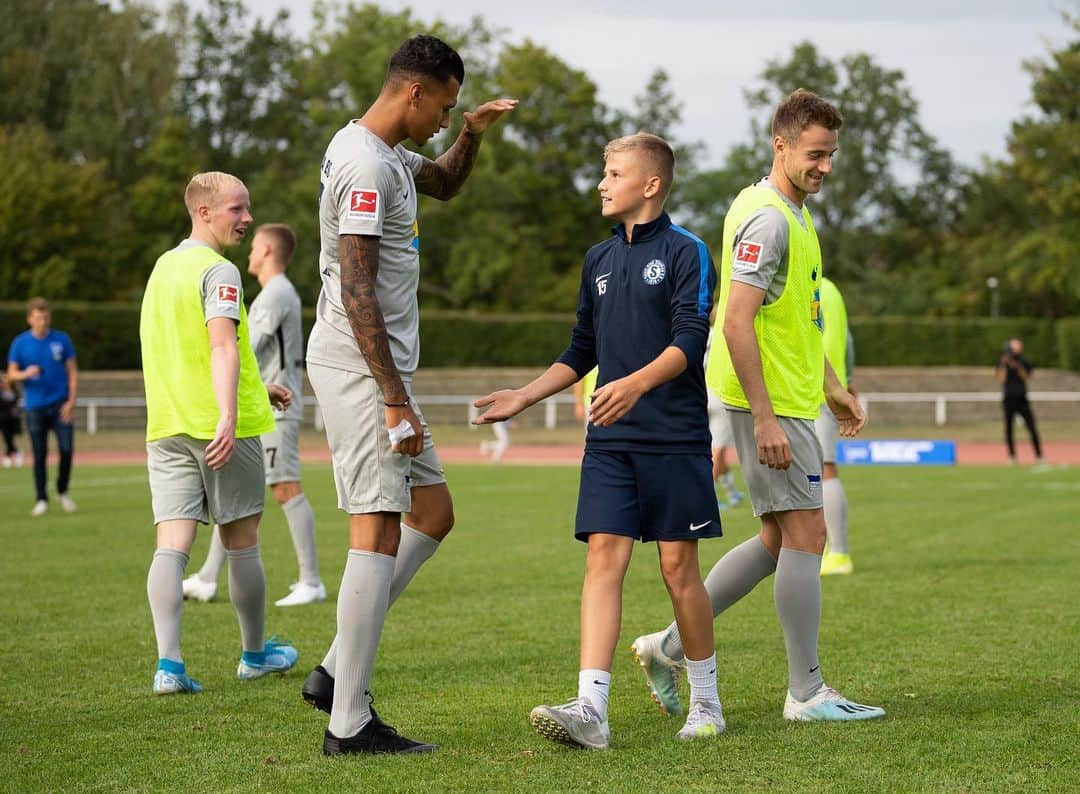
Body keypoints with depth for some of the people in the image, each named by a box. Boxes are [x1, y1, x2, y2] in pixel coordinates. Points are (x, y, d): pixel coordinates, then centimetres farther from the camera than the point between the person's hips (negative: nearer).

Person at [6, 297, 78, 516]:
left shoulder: (62, 340, 2)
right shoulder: (20, 343, 2)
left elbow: (73, 372, 4)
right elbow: (11, 375, 3)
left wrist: (71, 401, -6)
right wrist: (26, 374, -20)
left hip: (60, 405, 0)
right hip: (35, 406, 0)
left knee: (67, 449, -7)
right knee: (39, 455, 1)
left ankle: (62, 491, 15)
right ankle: (41, 499, 11)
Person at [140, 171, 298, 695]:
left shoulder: (163, 268, 17)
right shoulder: (218, 271, -9)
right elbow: (222, 345, -23)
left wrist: (256, 388, 34)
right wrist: (228, 416, -32)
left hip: (167, 428, 6)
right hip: (218, 428, -6)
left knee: (172, 544, -4)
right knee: (241, 540, 9)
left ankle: (168, 663, -16)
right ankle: (254, 653, 24)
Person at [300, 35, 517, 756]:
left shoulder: (387, 155, 15)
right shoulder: (365, 166, -16)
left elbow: (445, 183, 38)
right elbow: (357, 293, -22)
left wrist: (472, 135, 17)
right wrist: (396, 400, -23)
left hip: (381, 371, 11)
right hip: (359, 370, -11)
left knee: (433, 515, 14)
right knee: (379, 534, -10)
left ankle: (336, 672, 14)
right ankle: (350, 722, -8)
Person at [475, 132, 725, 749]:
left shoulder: (686, 252, -4)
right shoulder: (599, 260, 16)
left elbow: (690, 343, -16)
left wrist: (636, 384, -31)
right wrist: (524, 396, 17)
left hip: (675, 439, -5)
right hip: (610, 442, 5)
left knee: (679, 566, 1)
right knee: (604, 557, -7)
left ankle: (706, 702, 17)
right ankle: (591, 709, -16)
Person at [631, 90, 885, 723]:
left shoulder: (795, 216, 17)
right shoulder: (767, 218, -16)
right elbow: (738, 320, -23)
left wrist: (833, 387, 24)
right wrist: (764, 418, -25)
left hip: (790, 402, 10)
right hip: (771, 406, -10)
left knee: (781, 540, 13)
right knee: (805, 533, -6)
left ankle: (671, 645, 17)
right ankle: (807, 692, 2)